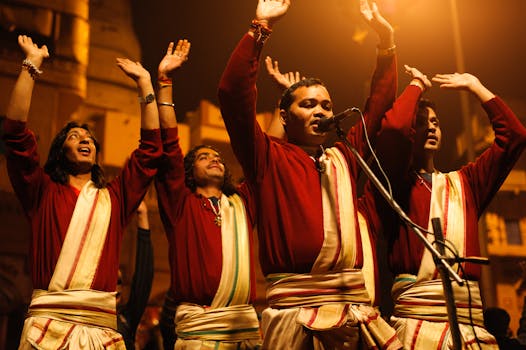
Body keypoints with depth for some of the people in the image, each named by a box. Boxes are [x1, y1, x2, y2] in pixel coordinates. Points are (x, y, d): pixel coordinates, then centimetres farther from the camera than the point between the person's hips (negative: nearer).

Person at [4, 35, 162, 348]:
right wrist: (31, 64, 4)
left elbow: (151, 149, 17)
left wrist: (144, 82, 19)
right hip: (48, 321, -2)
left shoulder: (115, 197, 18)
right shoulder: (44, 192, 13)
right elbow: (17, 132, 4)